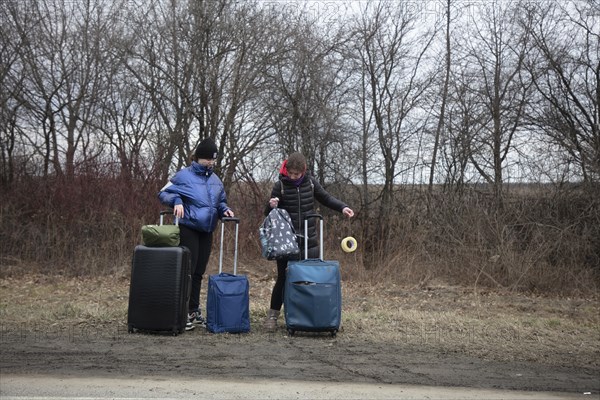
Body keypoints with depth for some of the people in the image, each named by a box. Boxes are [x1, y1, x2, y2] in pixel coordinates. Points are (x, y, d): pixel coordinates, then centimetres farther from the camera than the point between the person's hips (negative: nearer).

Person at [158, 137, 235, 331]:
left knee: (199, 272, 12)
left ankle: (194, 311, 21)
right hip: (188, 228, -6)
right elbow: (164, 193, -2)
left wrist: (224, 209, 2)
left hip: (206, 231, 6)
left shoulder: (215, 179, 11)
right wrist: (176, 201, -19)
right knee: (188, 270, -6)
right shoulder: (184, 175, -5)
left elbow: (221, 201, 23)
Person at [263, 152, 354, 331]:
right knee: (283, 278, 2)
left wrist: (342, 207, 1)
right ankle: (273, 314, 16)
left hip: (309, 240, 3)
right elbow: (269, 214, 1)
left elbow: (326, 198, 16)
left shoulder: (310, 182, 1)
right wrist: (271, 206, -22)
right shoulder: (280, 186, -7)